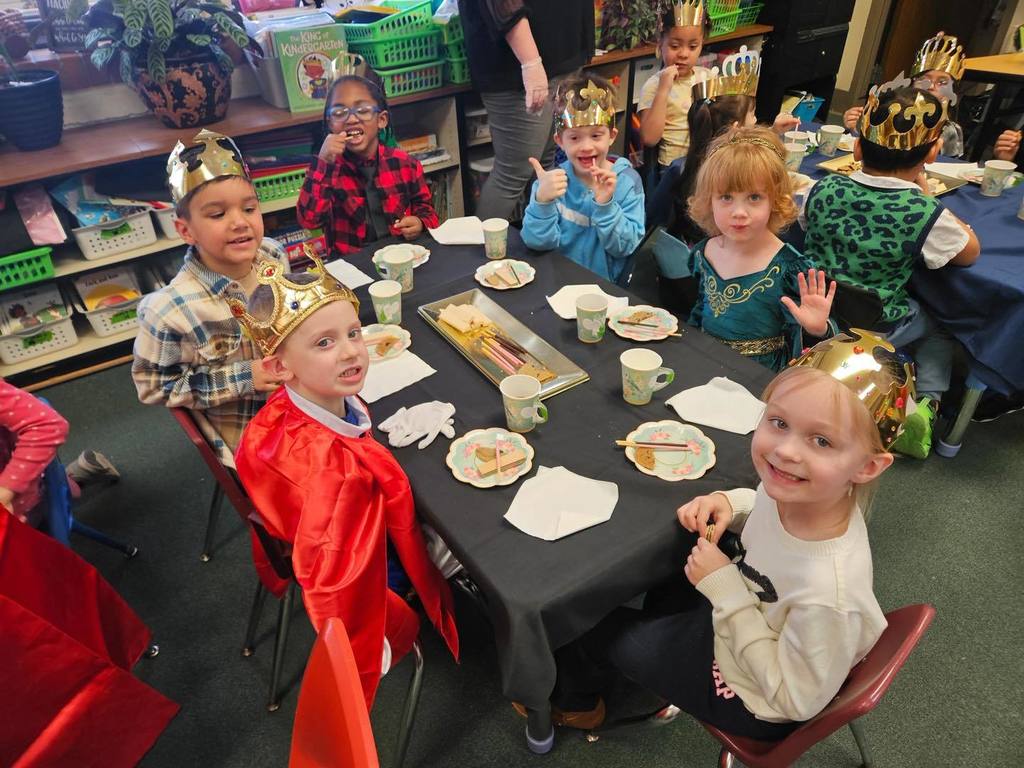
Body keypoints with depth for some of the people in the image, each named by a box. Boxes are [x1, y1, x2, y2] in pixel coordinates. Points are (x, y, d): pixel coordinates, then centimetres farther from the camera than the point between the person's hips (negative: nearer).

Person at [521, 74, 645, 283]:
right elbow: (538, 242, -10)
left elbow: (625, 247, -7)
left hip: (609, 286, 0)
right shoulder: (553, 179, -1)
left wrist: (606, 204, -19)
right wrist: (541, 200, -25)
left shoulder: (627, 181, -2)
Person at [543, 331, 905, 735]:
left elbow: (797, 699, -26)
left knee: (601, 629, 8)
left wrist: (724, 588, -32)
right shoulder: (794, 489, -24)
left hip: (747, 699, -6)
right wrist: (729, 504, -19)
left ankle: (573, 700, 47)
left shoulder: (830, 592, -43)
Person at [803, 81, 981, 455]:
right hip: (876, 328, -3)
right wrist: (925, 195, 2)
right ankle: (927, 404, 19)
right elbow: (970, 252, -2)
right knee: (939, 326, 27)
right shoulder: (924, 214, -22)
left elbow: (805, 223, 11)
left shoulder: (825, 189, -13)